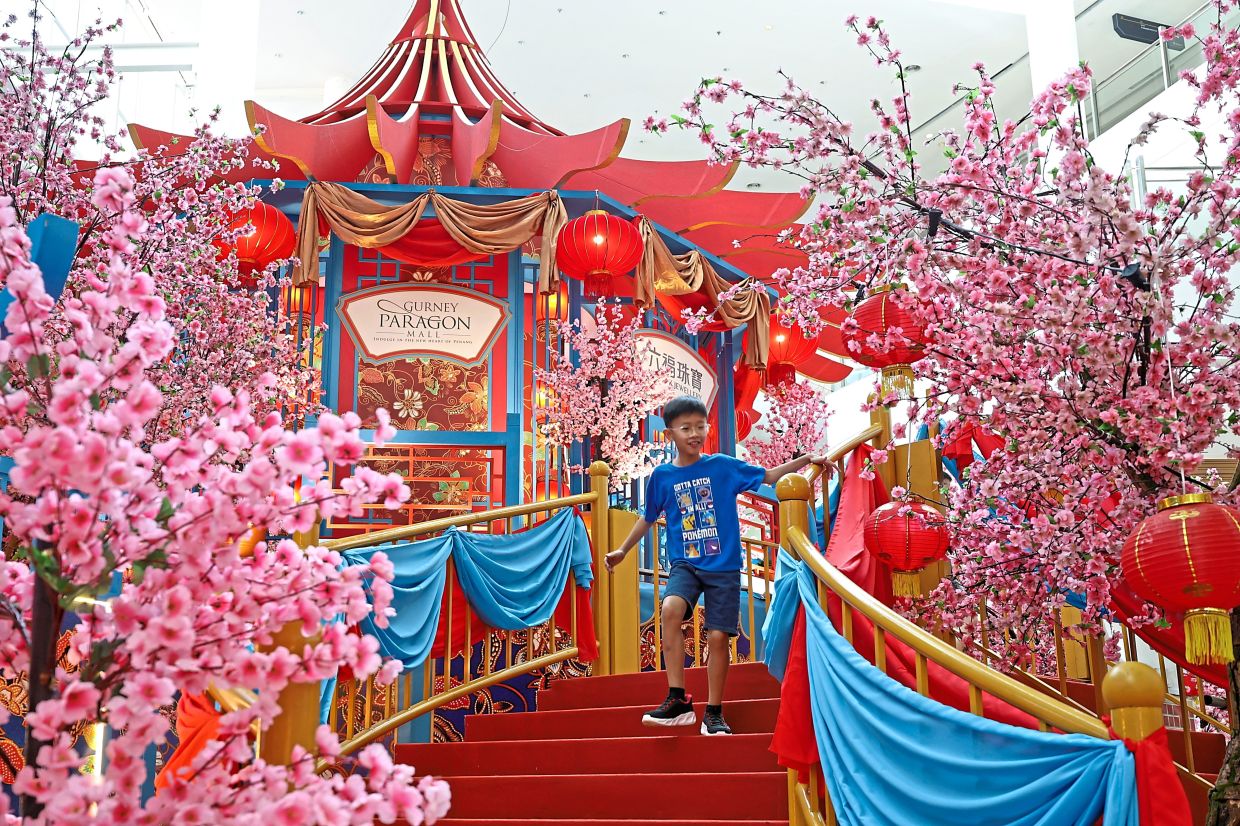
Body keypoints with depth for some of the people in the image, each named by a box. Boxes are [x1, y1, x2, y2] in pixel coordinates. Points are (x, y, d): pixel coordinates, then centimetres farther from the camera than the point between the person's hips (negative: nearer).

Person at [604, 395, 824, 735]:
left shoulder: (722, 466, 0)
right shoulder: (662, 475, 3)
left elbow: (768, 476, 7)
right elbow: (648, 518, 17)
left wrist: (806, 460, -3)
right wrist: (623, 550, 20)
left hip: (724, 566, 0)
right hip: (685, 563, 0)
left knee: (718, 636, -4)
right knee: (671, 609, -28)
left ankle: (714, 712, 14)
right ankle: (678, 699, -21)